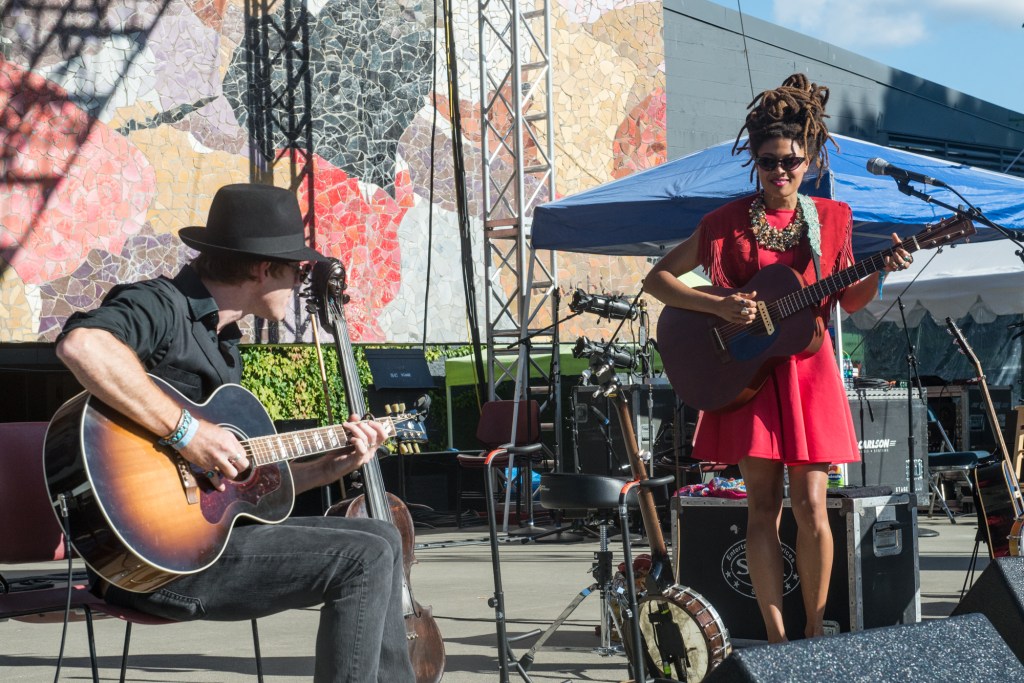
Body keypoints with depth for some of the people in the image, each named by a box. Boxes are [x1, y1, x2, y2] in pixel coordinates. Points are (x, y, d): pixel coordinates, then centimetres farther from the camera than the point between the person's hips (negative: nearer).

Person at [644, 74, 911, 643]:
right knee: (764, 505, -2)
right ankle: (776, 641, 1)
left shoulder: (830, 219, 6)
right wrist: (718, 306, -12)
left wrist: (881, 272, -8)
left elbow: (849, 300, 11)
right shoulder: (729, 222, 1)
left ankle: (815, 634, 8)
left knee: (810, 505, -4)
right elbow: (657, 279, 0)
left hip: (807, 371, 1)